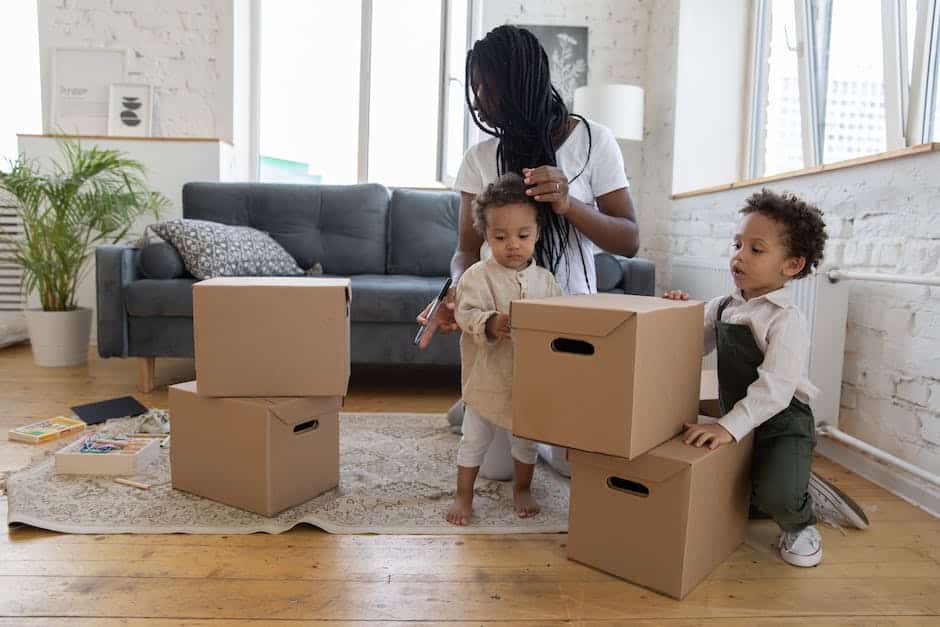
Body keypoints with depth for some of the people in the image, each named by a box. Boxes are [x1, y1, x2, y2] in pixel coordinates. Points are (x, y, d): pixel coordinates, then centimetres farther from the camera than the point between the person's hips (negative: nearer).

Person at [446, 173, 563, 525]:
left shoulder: (545, 280, 0)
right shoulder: (477, 276, -11)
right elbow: (466, 313, -21)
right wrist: (490, 324, -39)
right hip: (488, 377, -3)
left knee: (527, 439, 19)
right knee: (475, 440, 10)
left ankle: (522, 490, 41)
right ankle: (463, 496, 28)